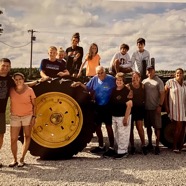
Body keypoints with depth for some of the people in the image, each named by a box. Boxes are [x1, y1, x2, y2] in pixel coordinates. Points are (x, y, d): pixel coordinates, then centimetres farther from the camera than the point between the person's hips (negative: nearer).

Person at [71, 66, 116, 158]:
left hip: (107, 107, -6)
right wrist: (80, 84, -4)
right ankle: (101, 146, 30)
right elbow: (88, 88, 10)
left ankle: (111, 148, 12)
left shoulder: (111, 79, -13)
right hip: (97, 106, 6)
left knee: (108, 126, 1)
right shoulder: (94, 79, 1)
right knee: (97, 126, 13)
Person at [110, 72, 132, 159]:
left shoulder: (126, 91, -13)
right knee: (116, 134, 16)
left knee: (122, 134, -2)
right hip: (114, 116, 8)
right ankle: (118, 149, 28)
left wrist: (126, 118, -19)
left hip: (123, 116, -8)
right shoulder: (114, 90, 8)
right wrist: (111, 114, 10)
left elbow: (129, 105, -16)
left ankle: (122, 152, 7)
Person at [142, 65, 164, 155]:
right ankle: (150, 144, 24)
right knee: (148, 126, 12)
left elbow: (162, 94, -9)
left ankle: (157, 146, 5)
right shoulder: (144, 81, 10)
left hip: (155, 108, -5)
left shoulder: (159, 81, -5)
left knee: (157, 127, -1)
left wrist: (160, 106, -17)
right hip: (146, 108, 5)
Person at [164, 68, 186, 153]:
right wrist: (166, 106, -9)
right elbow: (165, 94, -4)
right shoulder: (170, 82, -4)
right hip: (175, 108, -6)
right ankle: (175, 146, 2)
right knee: (179, 127, -10)